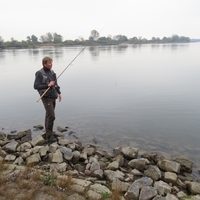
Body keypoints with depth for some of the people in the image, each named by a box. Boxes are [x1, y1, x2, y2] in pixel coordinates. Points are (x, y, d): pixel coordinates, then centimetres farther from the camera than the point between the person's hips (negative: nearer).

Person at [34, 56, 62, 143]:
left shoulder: (52, 72, 10)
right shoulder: (39, 73, -11)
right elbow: (36, 86, -14)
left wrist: (59, 93, 19)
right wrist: (47, 85, -21)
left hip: (53, 97, 7)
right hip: (46, 97, -7)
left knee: (48, 115, 15)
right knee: (51, 116, -11)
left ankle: (48, 133, 27)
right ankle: (49, 135, 1)